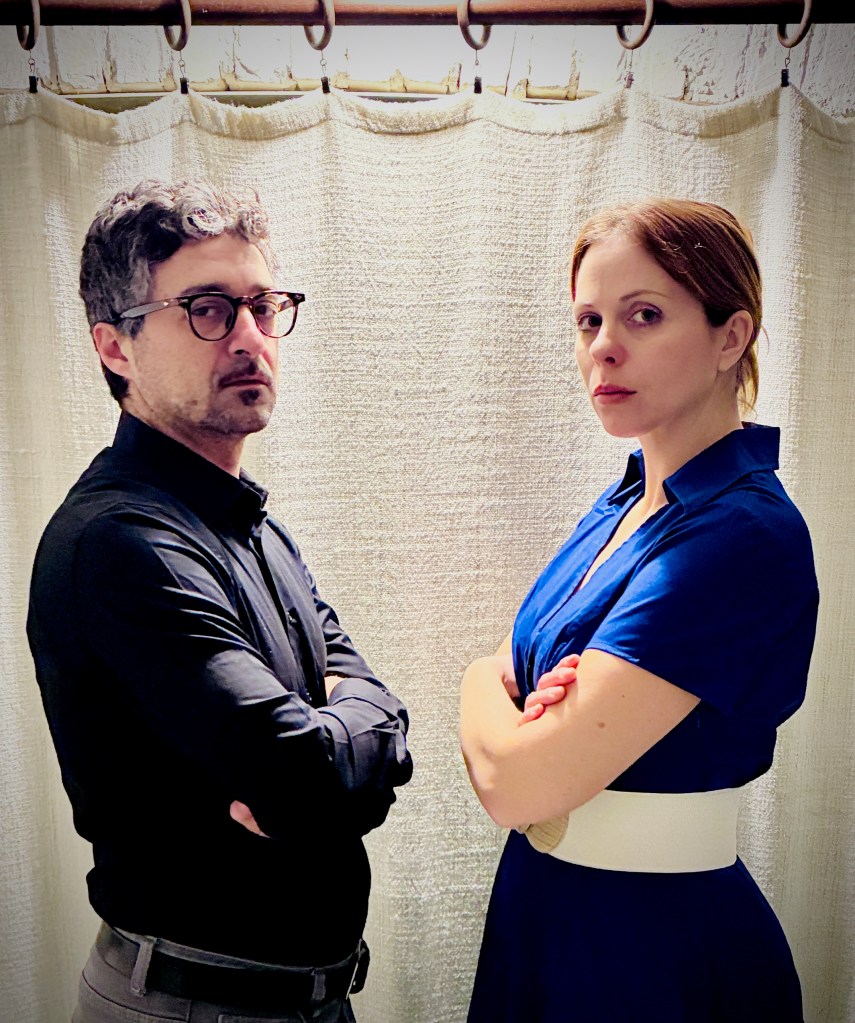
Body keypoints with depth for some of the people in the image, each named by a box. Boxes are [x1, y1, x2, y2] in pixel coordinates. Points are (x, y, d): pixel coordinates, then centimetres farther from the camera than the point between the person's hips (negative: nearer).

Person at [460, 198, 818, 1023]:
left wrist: (484, 684, -8)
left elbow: (517, 782, -28)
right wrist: (527, 703, -18)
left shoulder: (743, 536, -25)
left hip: (662, 949, -7)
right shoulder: (624, 506, 1)